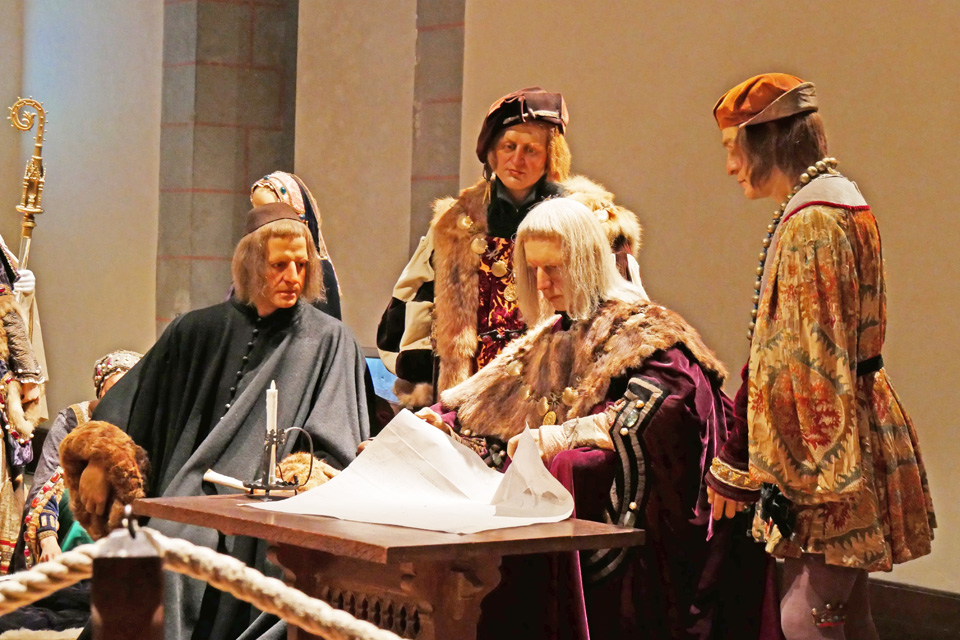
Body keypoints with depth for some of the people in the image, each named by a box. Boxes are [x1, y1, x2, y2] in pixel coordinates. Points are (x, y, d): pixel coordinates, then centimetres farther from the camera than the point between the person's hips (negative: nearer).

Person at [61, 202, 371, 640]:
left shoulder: (329, 341, 7)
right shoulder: (198, 332, 15)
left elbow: (340, 445, 0)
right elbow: (128, 406, 22)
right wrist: (100, 458, 10)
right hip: (191, 504, 3)